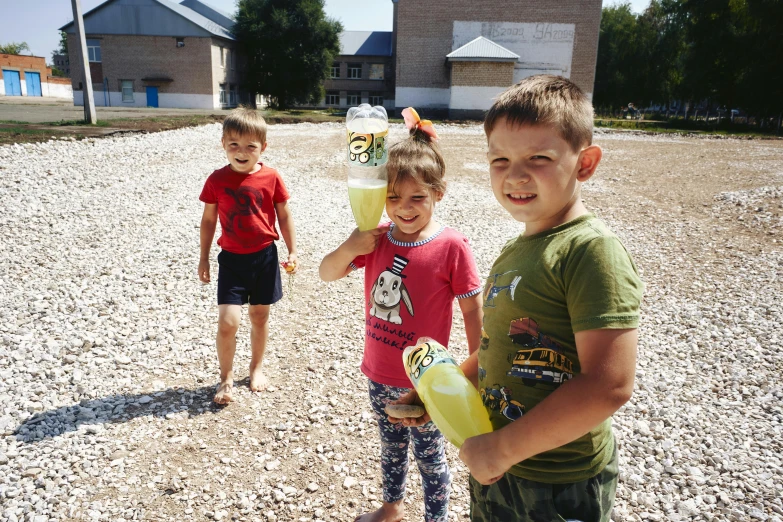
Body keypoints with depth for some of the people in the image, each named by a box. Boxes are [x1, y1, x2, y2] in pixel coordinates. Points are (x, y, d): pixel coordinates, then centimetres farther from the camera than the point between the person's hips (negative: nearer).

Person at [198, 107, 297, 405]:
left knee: (260, 316, 14)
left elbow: (284, 216, 2)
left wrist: (293, 251, -1)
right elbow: (208, 220, 4)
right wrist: (204, 258, 7)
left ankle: (257, 367, 36)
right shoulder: (217, 180, -5)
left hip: (264, 257, 1)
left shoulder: (271, 178, -7)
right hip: (232, 258, 0)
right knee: (227, 322, -8)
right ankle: (226, 378, 15)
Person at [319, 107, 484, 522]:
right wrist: (350, 248, -22)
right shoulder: (376, 240, -5)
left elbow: (472, 311, -13)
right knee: (391, 446, 27)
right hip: (378, 374, 5)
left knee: (429, 455, 15)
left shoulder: (451, 247, -19)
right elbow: (326, 274, -2)